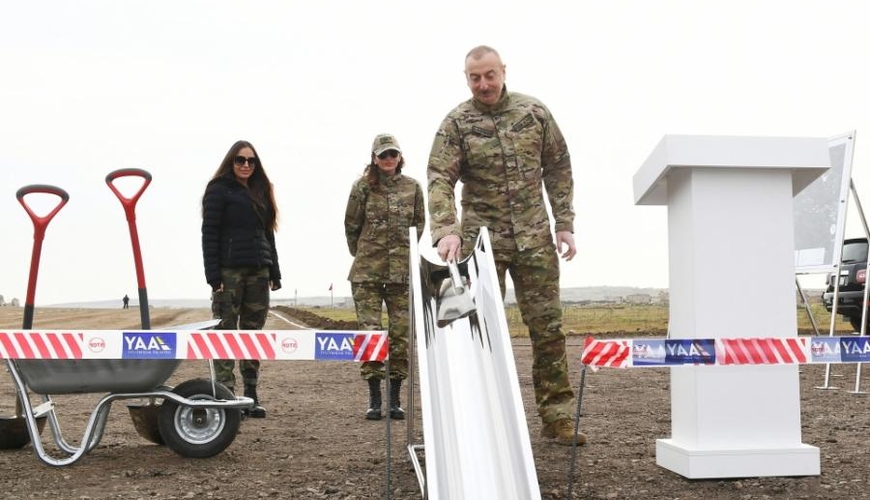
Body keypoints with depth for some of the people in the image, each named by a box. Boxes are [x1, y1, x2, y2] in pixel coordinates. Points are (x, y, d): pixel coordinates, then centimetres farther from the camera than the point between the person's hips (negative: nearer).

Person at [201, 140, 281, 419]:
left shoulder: (261, 191, 18)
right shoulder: (219, 190, 0)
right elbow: (209, 234, -7)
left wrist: (274, 272, 12)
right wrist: (213, 276, -15)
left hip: (258, 271, 6)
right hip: (229, 270, -6)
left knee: (254, 333, 6)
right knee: (226, 333, -3)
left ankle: (251, 396, 10)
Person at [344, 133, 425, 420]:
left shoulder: (413, 187, 7)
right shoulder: (363, 186, 2)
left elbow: (420, 224, 14)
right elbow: (351, 226, 8)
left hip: (403, 271, 2)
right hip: (367, 272, -2)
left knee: (402, 334, 1)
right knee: (369, 332, -4)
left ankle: (395, 398, 11)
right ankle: (374, 399, 3)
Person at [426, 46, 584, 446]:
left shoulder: (534, 112, 4)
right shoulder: (456, 123, -3)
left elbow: (558, 169, 10)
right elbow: (439, 179, -13)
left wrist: (564, 224, 4)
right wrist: (445, 230, -28)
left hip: (534, 238, 2)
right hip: (483, 240, -2)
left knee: (548, 327, 3)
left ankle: (557, 417, 12)